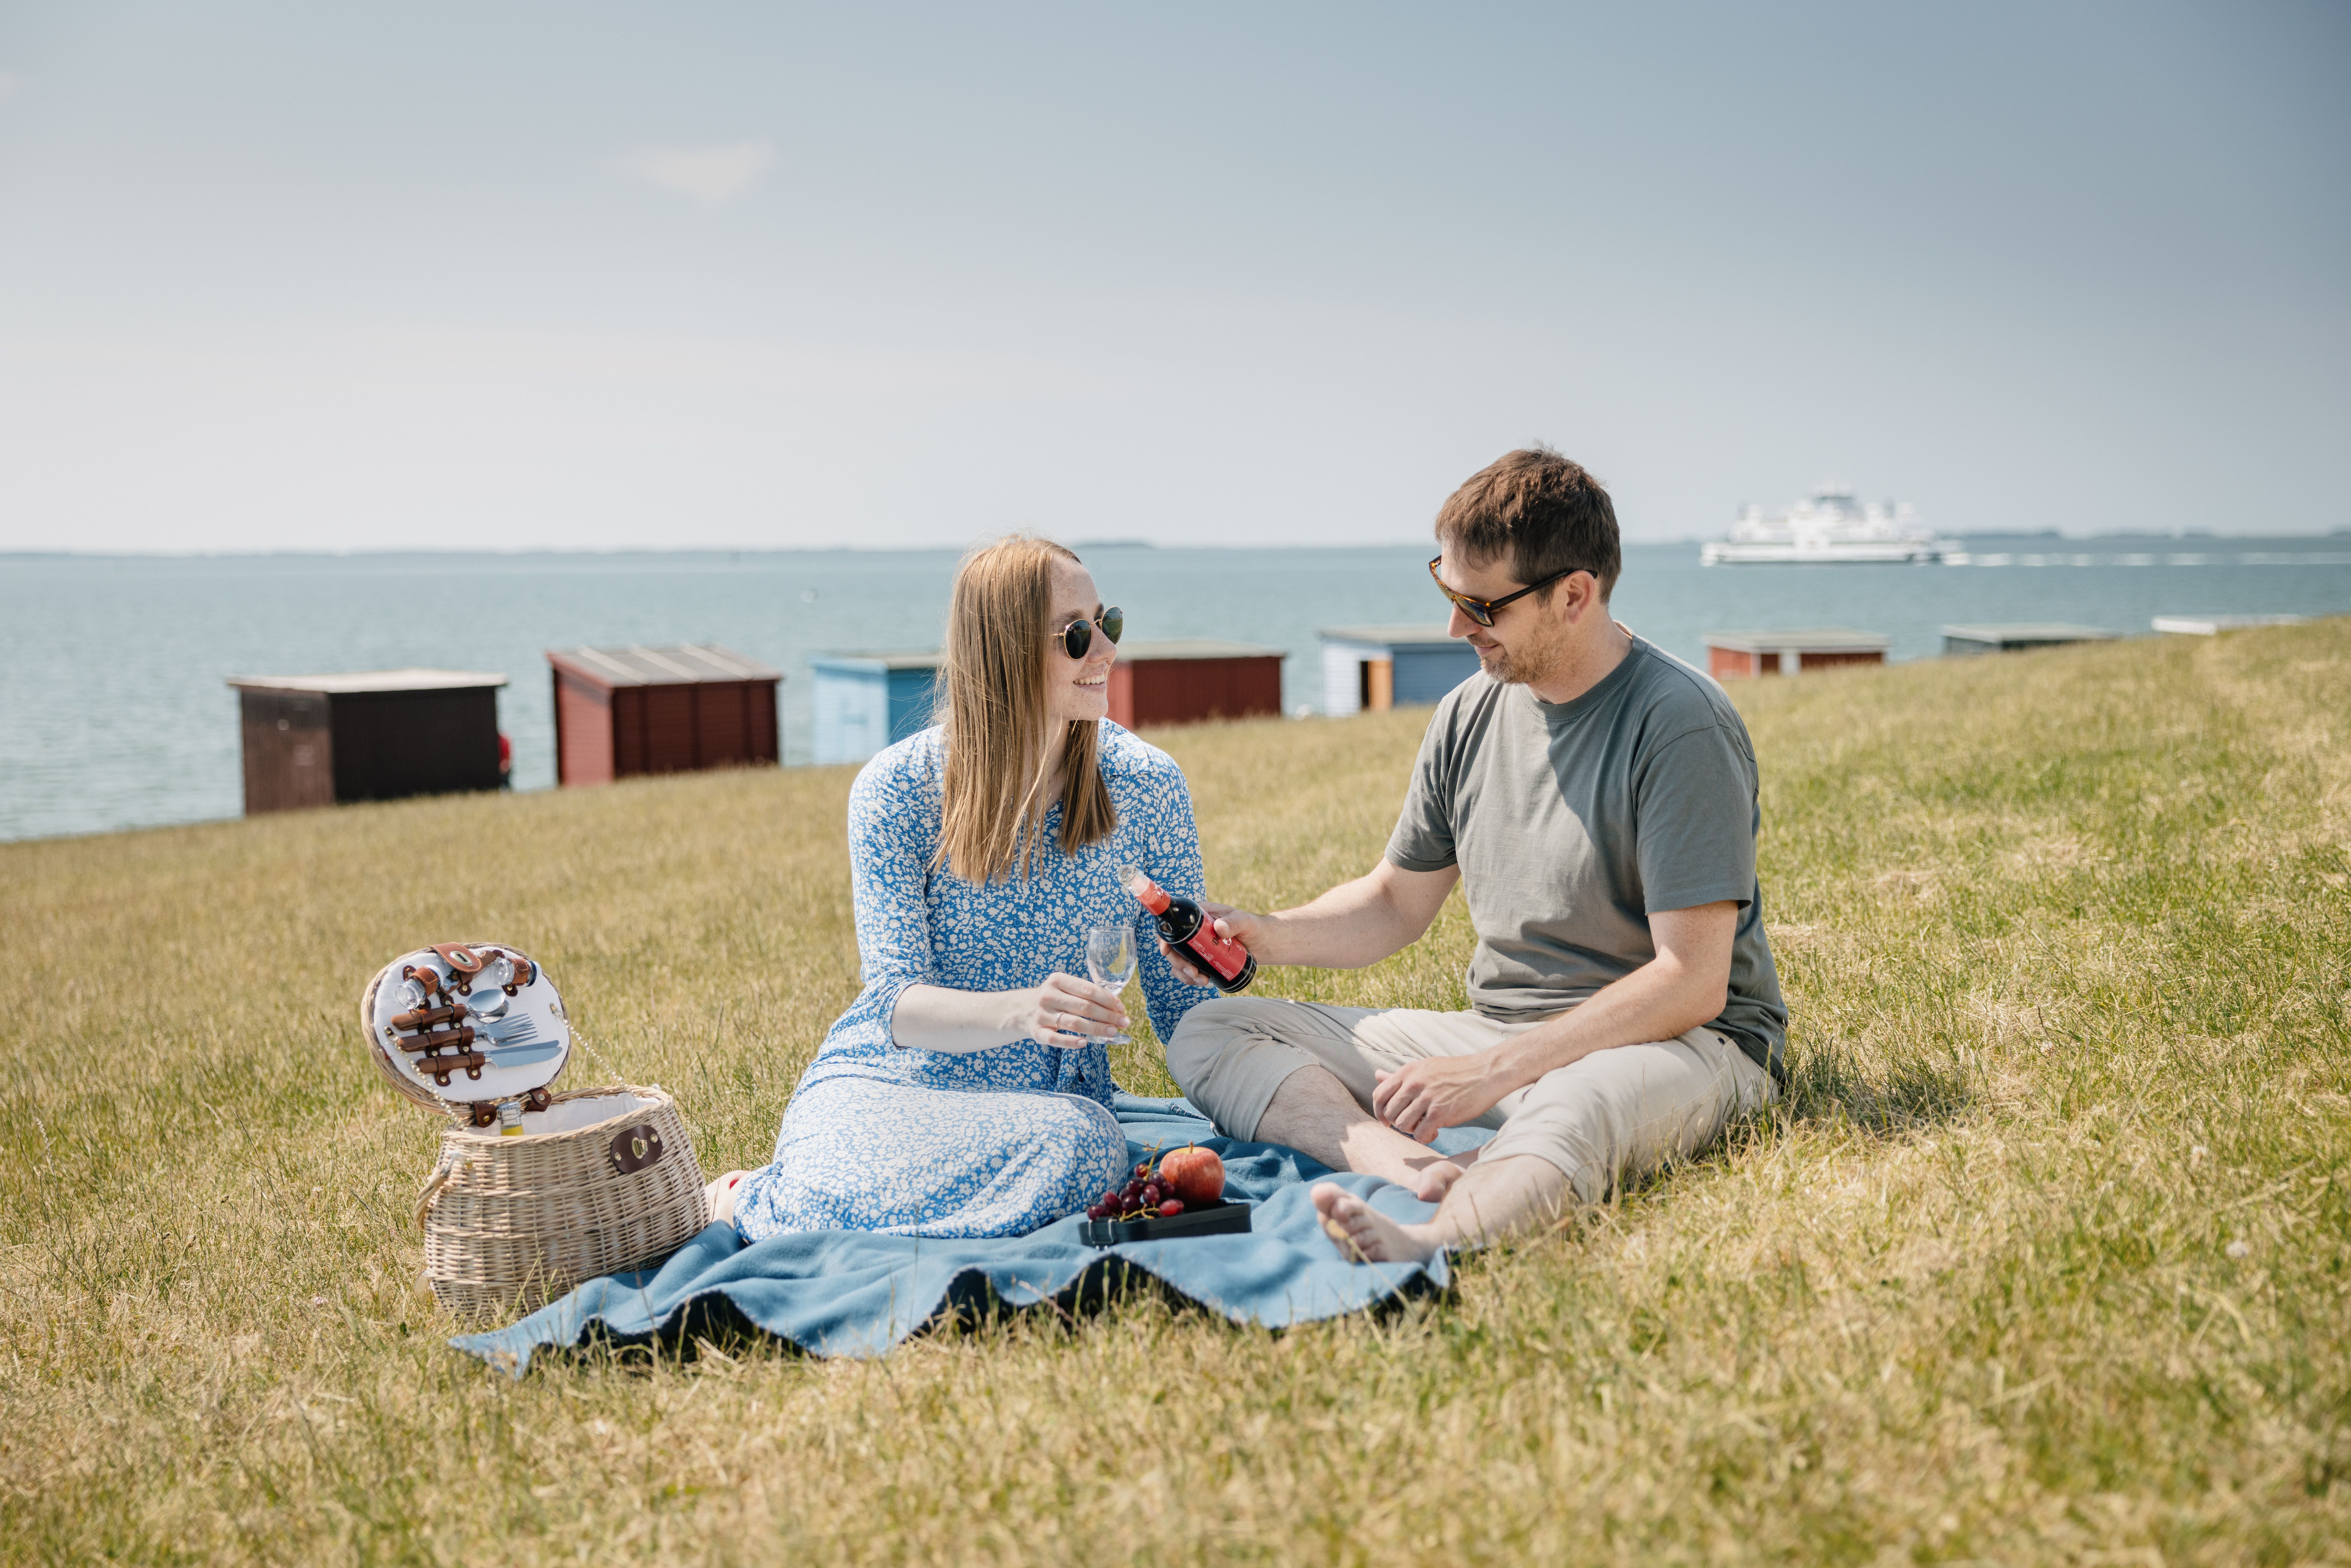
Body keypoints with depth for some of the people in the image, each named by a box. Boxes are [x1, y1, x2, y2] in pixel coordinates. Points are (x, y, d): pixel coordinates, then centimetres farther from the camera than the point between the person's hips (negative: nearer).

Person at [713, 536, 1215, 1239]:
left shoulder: (1146, 786, -2)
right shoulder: (896, 789, -9)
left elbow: (1185, 1001, 4)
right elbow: (896, 1005, -15)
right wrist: (1019, 1011, -35)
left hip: (1049, 1100, 2)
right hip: (885, 1082, -2)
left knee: (1069, 1151, -35)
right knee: (836, 1199, -35)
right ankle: (745, 1201, 2)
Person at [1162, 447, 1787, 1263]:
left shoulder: (1680, 723, -15)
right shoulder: (1471, 712, 6)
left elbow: (1691, 982, -20)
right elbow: (1396, 903, 17)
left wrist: (1493, 1071, -24)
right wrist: (1269, 936, -3)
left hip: (1676, 1041, -7)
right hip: (1500, 1034, 7)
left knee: (1576, 1108, -44)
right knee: (1210, 1033, -8)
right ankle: (1410, 1166, -35)